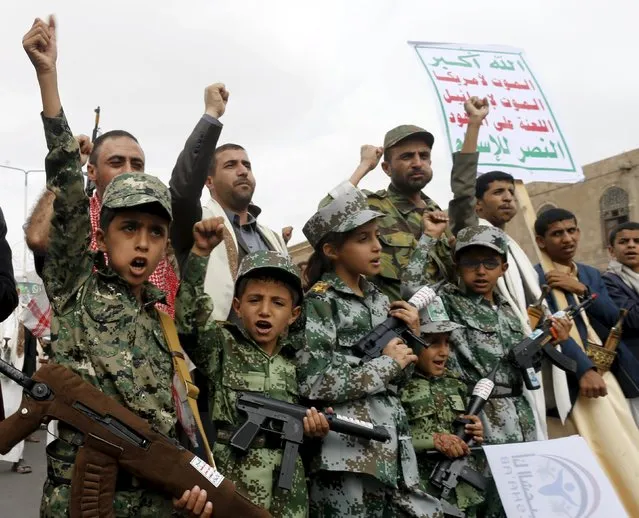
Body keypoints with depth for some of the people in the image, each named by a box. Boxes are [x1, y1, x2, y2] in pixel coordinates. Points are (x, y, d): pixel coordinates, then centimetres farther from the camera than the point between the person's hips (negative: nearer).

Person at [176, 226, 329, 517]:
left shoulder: (298, 360, 9)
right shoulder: (221, 343, -1)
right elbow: (187, 317, -21)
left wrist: (314, 428, -6)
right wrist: (200, 253, -29)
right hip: (227, 486, -3)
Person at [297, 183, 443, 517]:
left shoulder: (379, 299, 12)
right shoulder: (319, 303, -8)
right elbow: (312, 382, -19)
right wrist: (385, 364, -12)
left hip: (394, 447, 7)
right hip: (347, 451, -6)